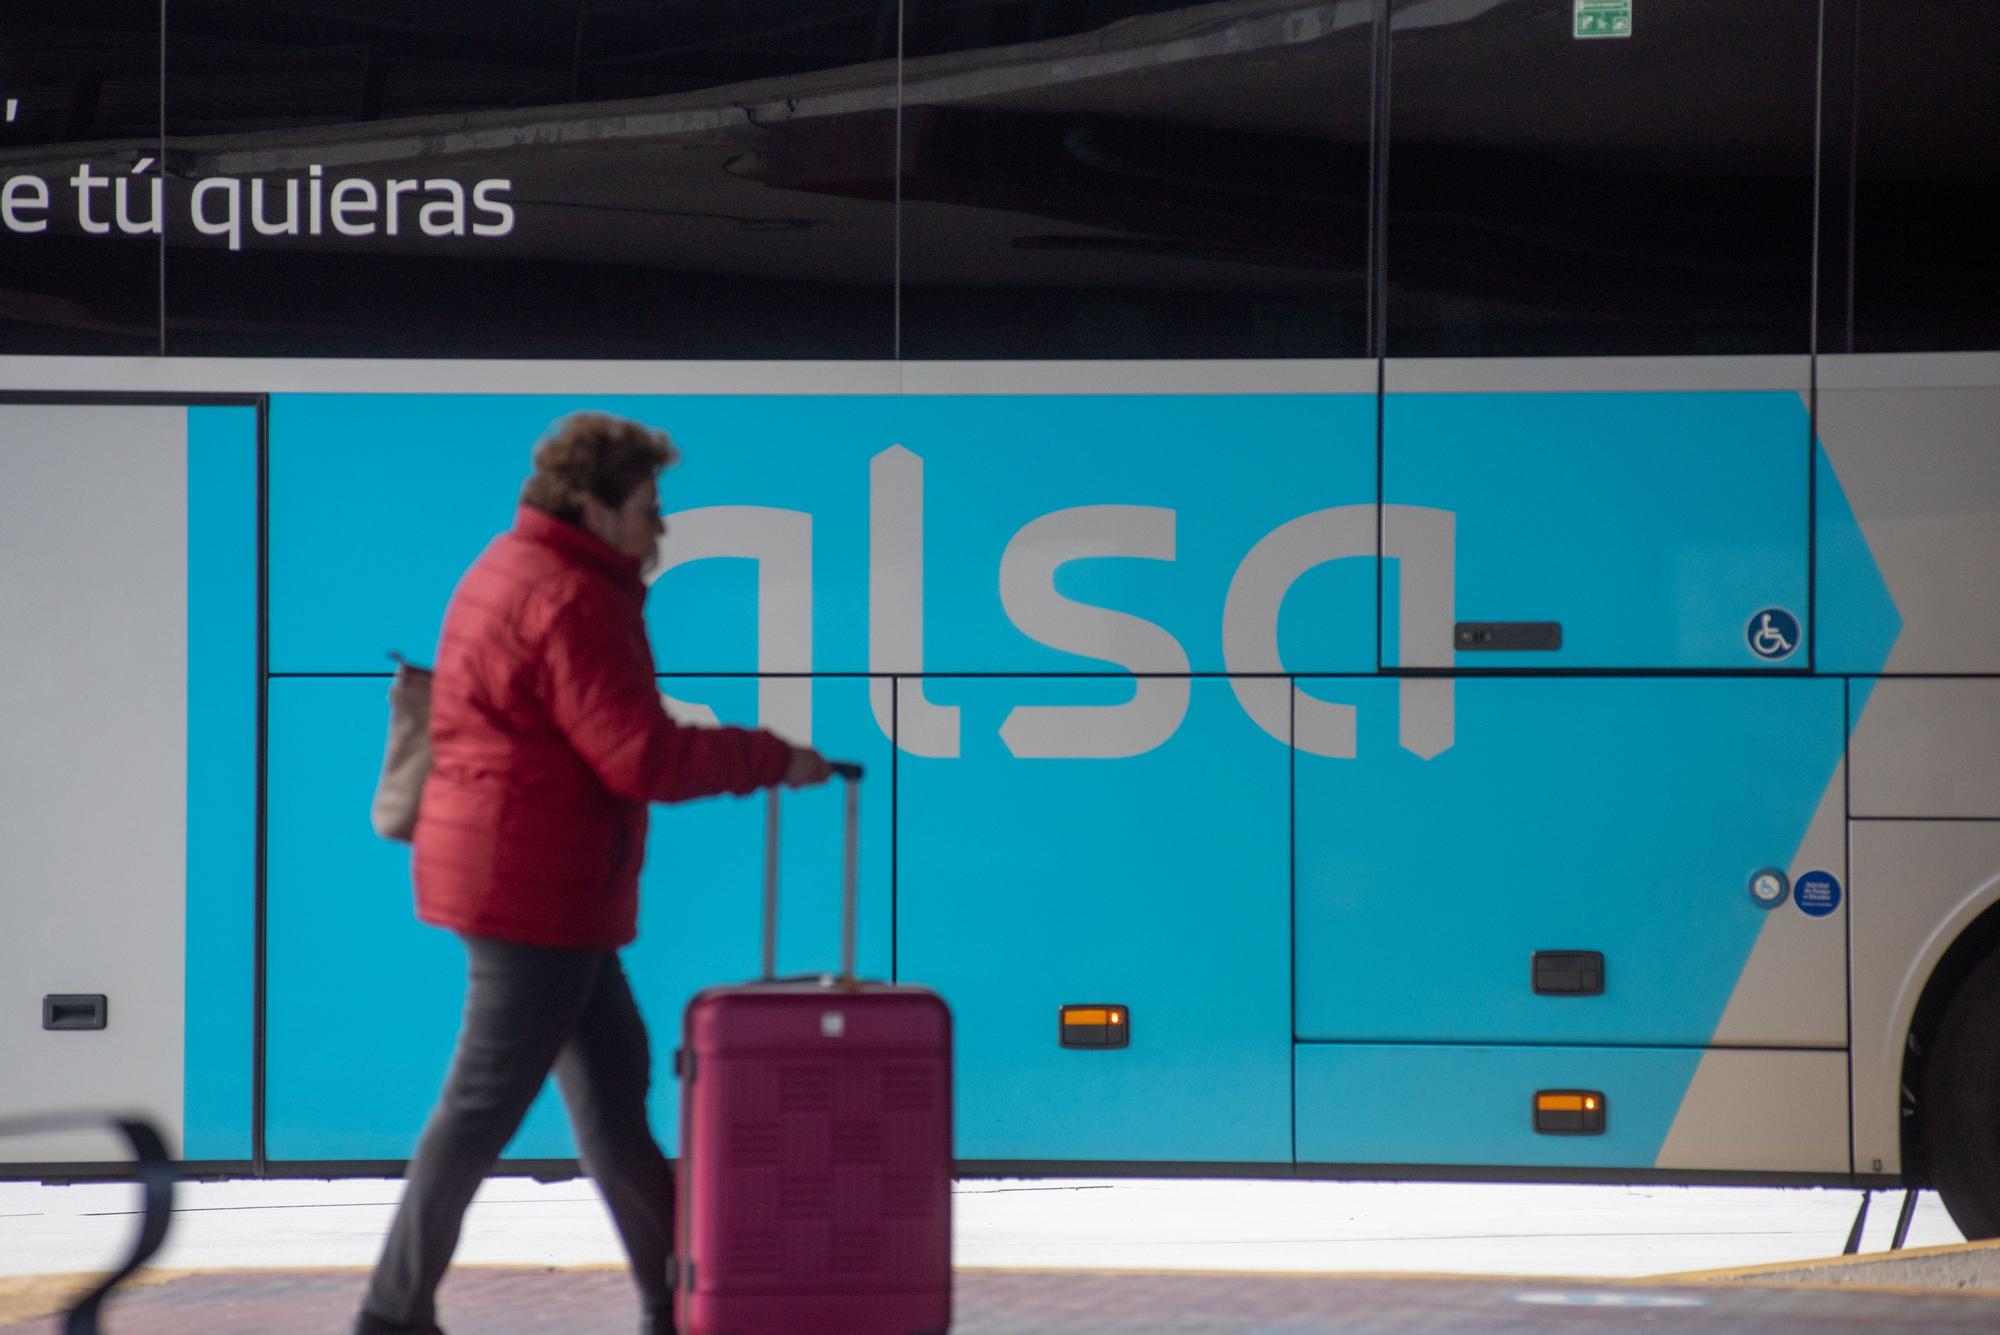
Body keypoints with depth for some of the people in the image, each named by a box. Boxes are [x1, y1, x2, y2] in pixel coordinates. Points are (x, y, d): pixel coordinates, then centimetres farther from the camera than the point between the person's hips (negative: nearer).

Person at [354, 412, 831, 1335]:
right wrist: (770, 759, -11)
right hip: (535, 884, -11)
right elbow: (646, 759, -20)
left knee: (612, 1077, 15)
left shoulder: (510, 572, 15)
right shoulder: (568, 602, -19)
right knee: (487, 1102, -5)